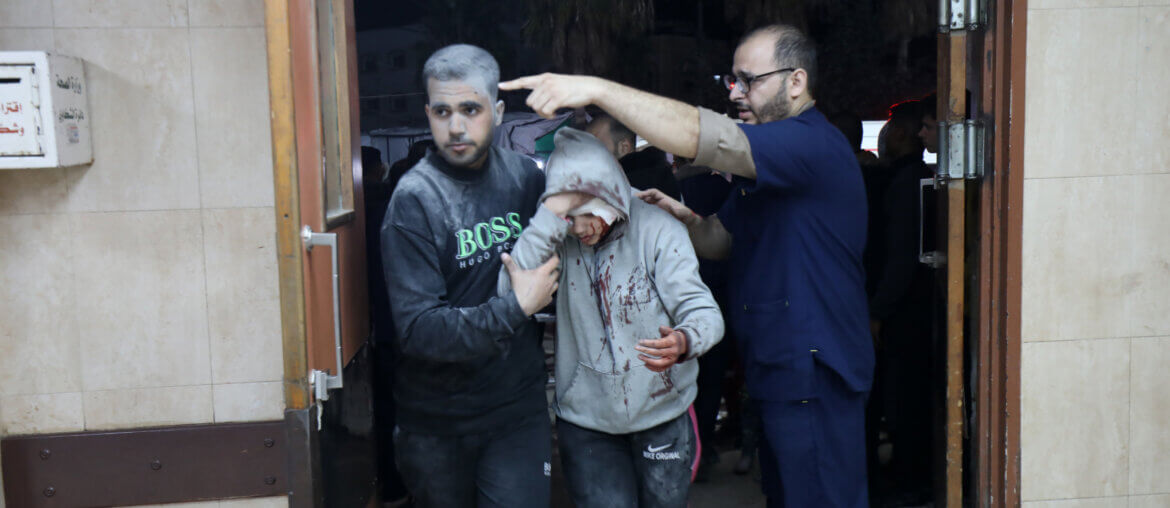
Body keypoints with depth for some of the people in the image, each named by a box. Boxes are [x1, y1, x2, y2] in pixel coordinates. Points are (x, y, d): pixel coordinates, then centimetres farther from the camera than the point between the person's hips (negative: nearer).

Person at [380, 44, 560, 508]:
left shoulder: (524, 175, -1)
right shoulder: (415, 199, -15)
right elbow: (418, 329, -23)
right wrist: (517, 306, -21)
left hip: (517, 404, 3)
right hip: (436, 422, -2)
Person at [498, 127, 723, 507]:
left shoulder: (656, 230, -12)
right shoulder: (558, 241, -7)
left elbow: (703, 310, -16)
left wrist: (683, 342, -40)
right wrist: (553, 212, -29)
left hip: (663, 416, 0)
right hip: (585, 423, 0)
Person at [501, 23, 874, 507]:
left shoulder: (814, 144, -19)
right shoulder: (768, 164, 16)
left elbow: (702, 136, -32)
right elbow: (721, 239, 18)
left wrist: (595, 88, -36)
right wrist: (684, 218, -5)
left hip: (815, 380, -10)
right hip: (777, 376, 10)